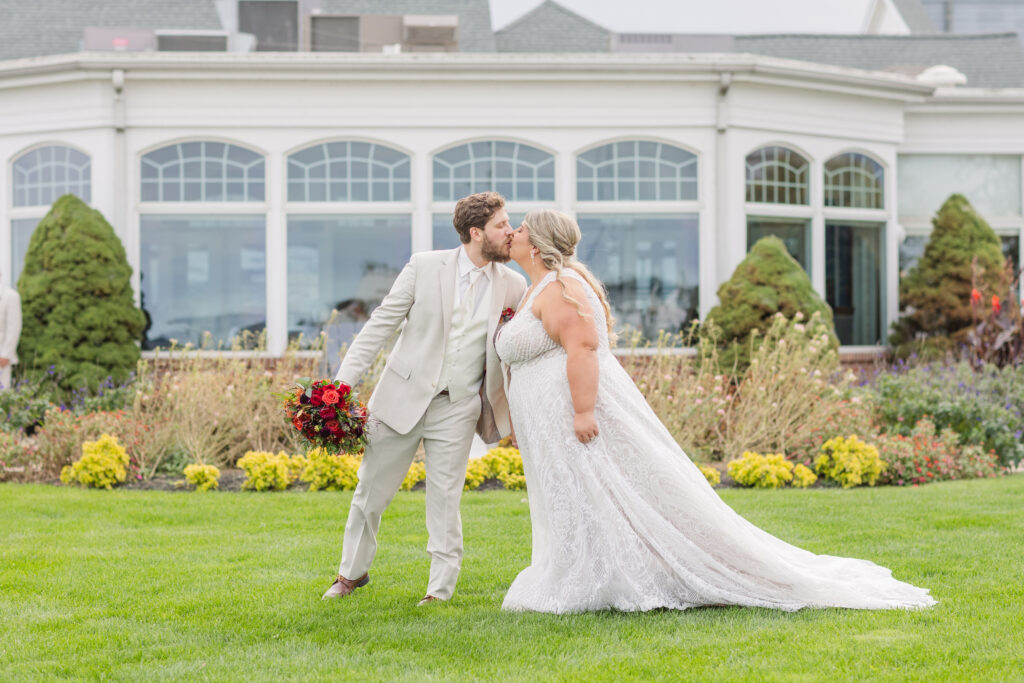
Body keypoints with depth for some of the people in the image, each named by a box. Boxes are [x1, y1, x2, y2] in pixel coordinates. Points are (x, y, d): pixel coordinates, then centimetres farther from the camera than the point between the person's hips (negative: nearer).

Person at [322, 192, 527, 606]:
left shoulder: (513, 287, 0)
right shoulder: (425, 266, -6)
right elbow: (382, 323, -4)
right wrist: (343, 381, -9)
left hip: (458, 409, 0)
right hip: (403, 397, 0)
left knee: (445, 500, 0)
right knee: (370, 491, 9)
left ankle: (441, 588, 15)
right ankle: (352, 572, 29)